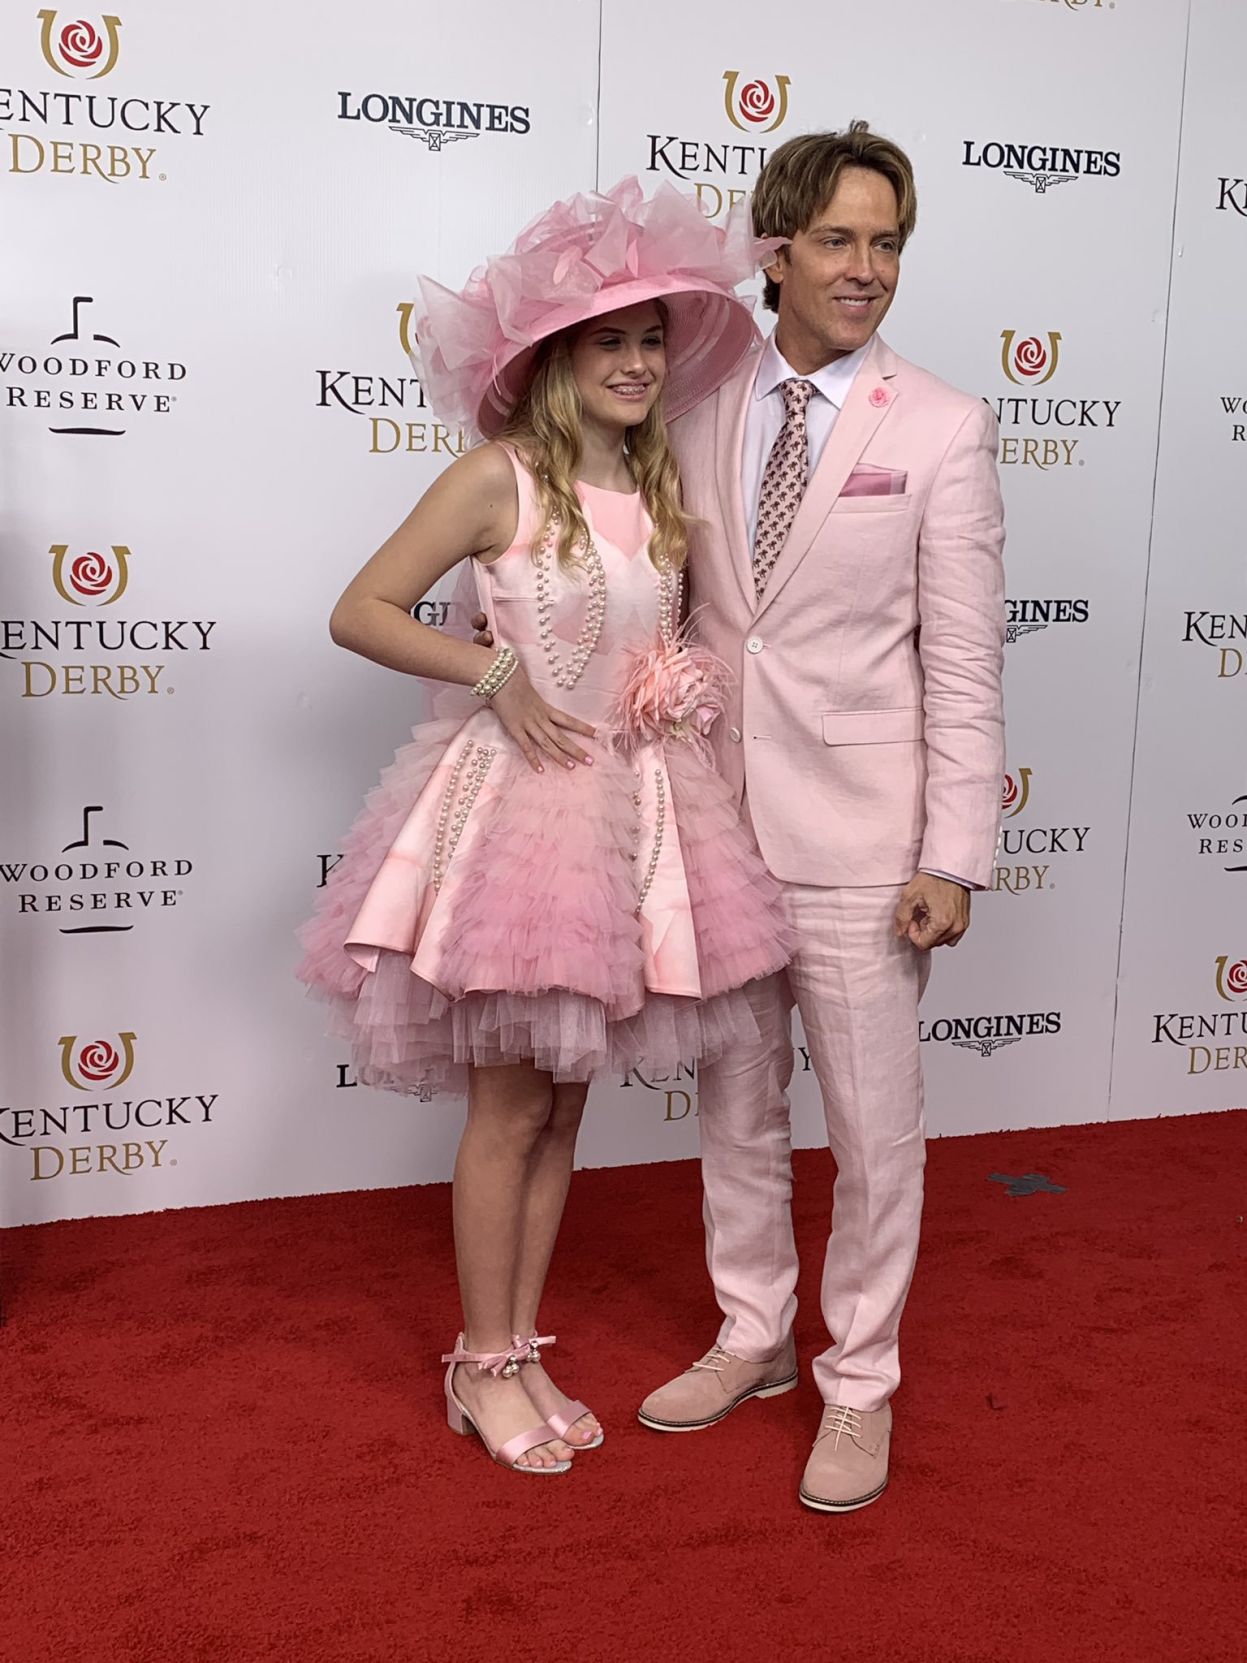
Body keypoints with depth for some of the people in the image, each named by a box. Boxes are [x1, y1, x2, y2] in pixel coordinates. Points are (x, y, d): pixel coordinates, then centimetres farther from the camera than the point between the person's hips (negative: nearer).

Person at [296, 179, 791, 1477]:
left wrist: (688, 688, 5)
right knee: (509, 1111, 2)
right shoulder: (498, 480, -8)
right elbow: (359, 612, -9)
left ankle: (521, 1352, 27)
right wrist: (498, 673, -16)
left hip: (634, 810, 6)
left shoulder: (659, 494, 10)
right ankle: (482, 1364, 20)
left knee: (563, 1105, 12)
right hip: (520, 799, -6)